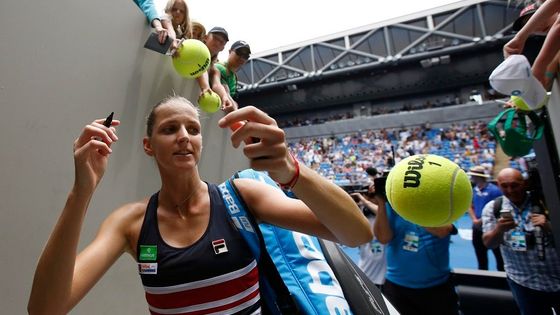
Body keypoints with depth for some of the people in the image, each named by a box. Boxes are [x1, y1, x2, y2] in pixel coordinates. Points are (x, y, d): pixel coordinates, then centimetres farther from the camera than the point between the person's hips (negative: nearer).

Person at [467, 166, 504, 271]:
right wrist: (474, 220, -5)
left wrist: (483, 220, -16)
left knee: (499, 256, 10)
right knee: (481, 258, 16)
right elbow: (470, 207, 10)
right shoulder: (474, 190, 5)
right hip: (477, 229, 6)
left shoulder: (494, 190, -13)